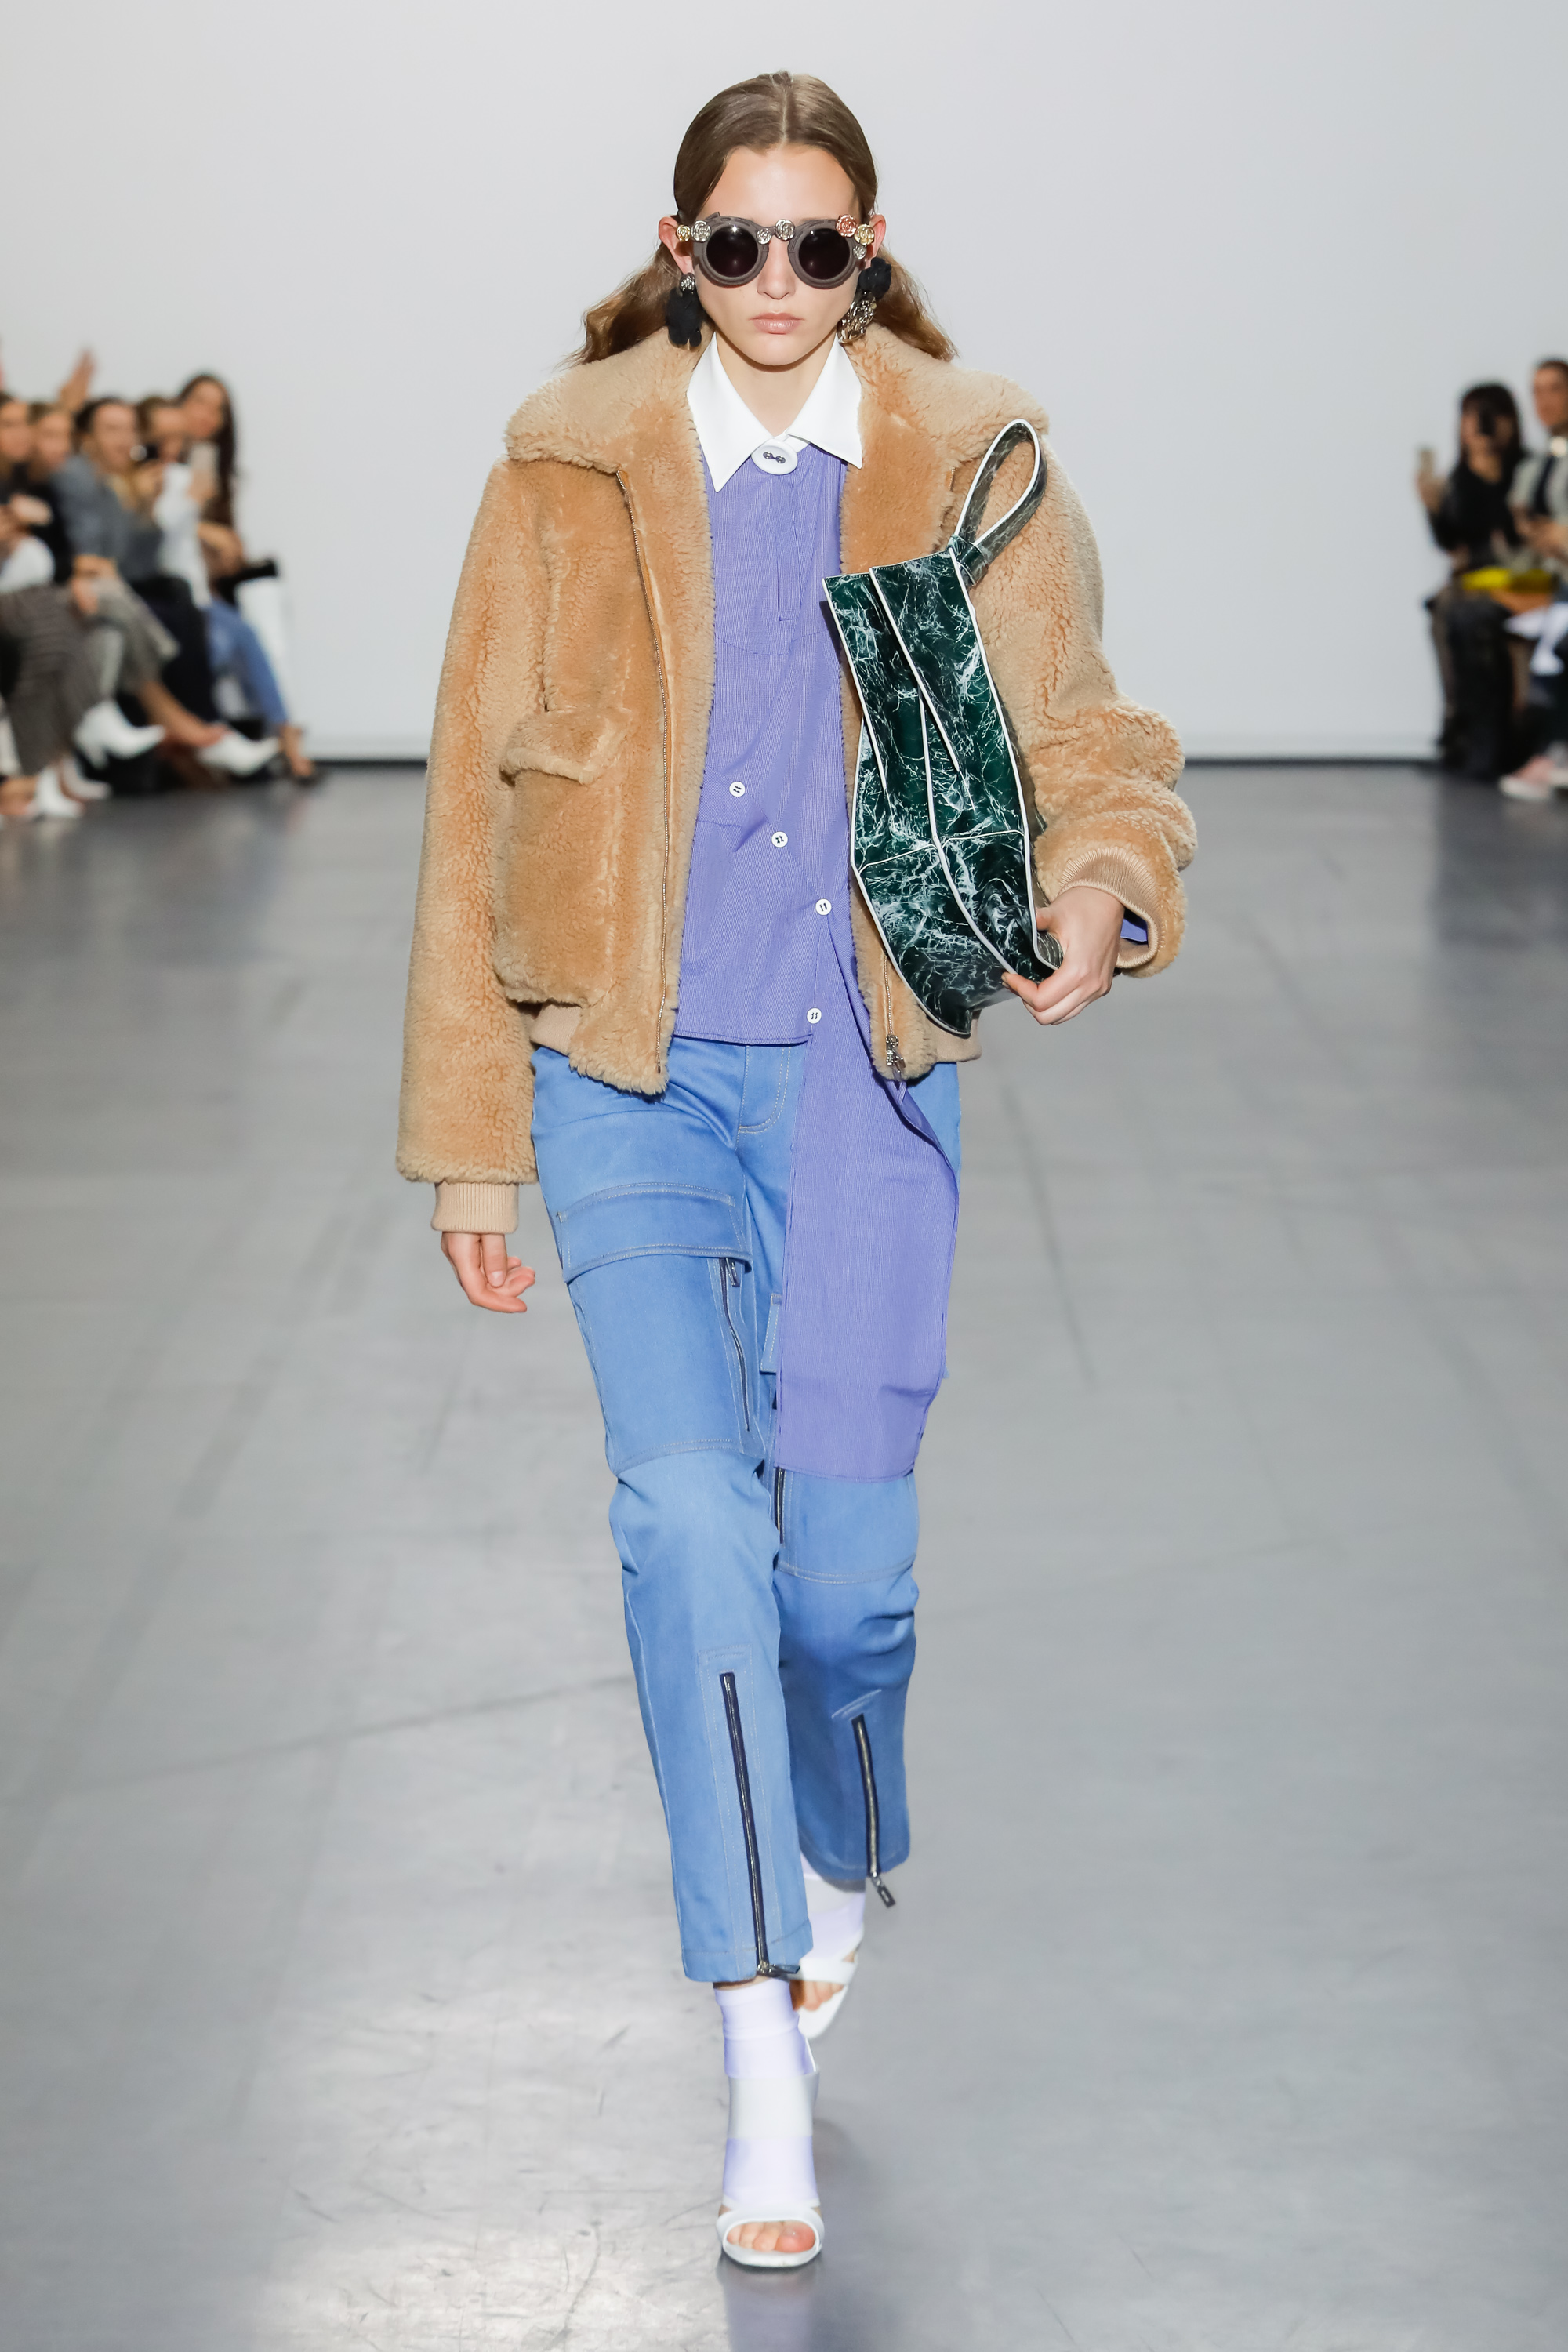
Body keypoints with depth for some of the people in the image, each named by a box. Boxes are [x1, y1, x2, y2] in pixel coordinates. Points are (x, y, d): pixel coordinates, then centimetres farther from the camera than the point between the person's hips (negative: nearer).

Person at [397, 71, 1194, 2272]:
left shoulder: (972, 474, 3)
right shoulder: (571, 473, 3)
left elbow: (1084, 748, 4)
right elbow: (478, 809, 6)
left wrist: (1101, 898, -20)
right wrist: (469, 1135, 5)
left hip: (862, 1081, 0)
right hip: (627, 1076, 0)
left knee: (842, 1562, -1)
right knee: (687, 1512, -16)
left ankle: (843, 1878, 34)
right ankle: (764, 2068, -11)